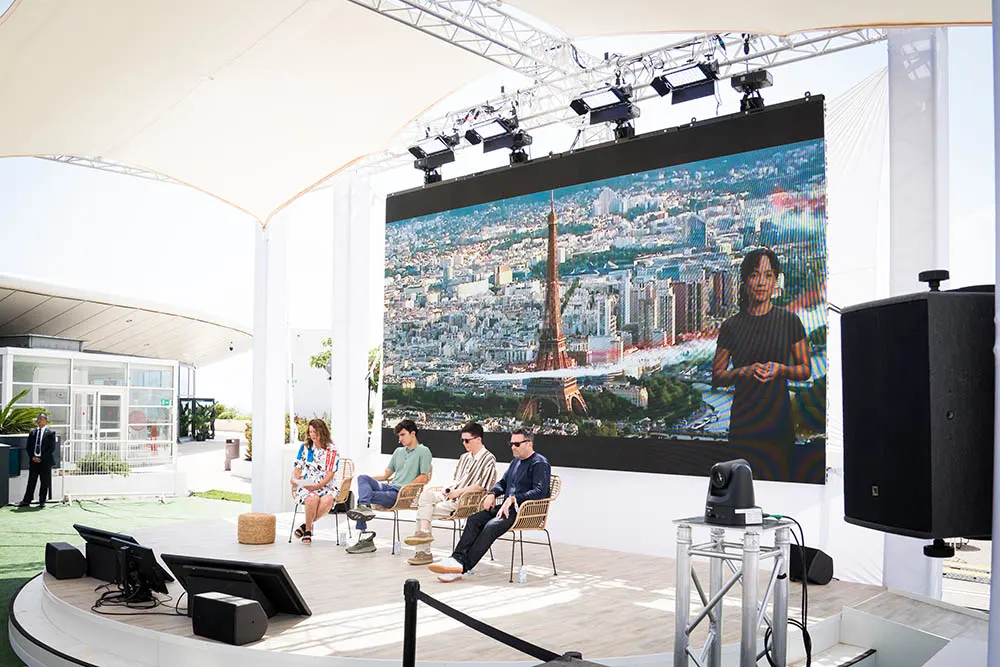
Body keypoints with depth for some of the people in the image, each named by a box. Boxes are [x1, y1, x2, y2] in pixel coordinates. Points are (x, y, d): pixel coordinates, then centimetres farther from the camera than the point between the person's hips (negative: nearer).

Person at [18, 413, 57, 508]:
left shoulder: (50, 433, -2)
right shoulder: (32, 432, 11)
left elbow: (52, 448, -7)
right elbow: (28, 447, 12)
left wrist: (41, 458, -13)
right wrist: (32, 456, -3)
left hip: (45, 461, -3)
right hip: (34, 461, 4)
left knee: (45, 482, 2)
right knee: (31, 481, 4)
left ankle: (42, 501, 11)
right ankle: (26, 501, 7)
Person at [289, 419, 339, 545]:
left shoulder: (331, 450, 2)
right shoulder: (304, 447, 10)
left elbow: (330, 474, -4)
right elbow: (297, 468, 10)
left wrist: (317, 486, -19)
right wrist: (294, 482, -10)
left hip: (325, 486, 0)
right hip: (306, 486, 0)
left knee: (328, 500, -35)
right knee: (313, 498, -35)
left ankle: (306, 525, -13)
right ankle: (308, 530, -12)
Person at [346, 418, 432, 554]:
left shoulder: (423, 451, 2)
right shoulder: (398, 451, 26)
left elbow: (424, 478, -7)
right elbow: (386, 475, 25)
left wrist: (405, 488, -13)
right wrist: (368, 478, 11)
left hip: (402, 494, -7)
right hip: (388, 487, 7)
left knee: (364, 495, -24)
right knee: (363, 478, -19)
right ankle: (364, 508, -40)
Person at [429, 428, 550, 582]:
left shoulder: (540, 463, -6)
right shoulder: (516, 461, 22)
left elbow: (540, 491, -19)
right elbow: (503, 482, 30)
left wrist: (513, 499, -25)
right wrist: (492, 493, 8)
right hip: (507, 506, 9)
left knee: (491, 526, -30)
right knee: (474, 519, -14)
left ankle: (462, 566, -33)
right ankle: (457, 559, -26)